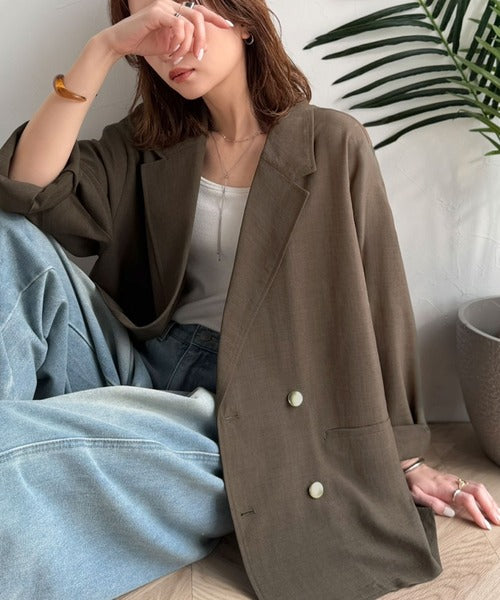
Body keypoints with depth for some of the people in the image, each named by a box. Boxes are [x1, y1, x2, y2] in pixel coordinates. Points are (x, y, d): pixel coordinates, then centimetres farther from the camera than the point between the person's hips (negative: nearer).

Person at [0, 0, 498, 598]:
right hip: (140, 366, 5)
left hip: (242, 410, -5)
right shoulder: (149, 143, 12)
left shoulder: (331, 144, 1)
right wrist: (102, 50, -12)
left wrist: (404, 454, 1)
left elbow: (376, 303, 0)